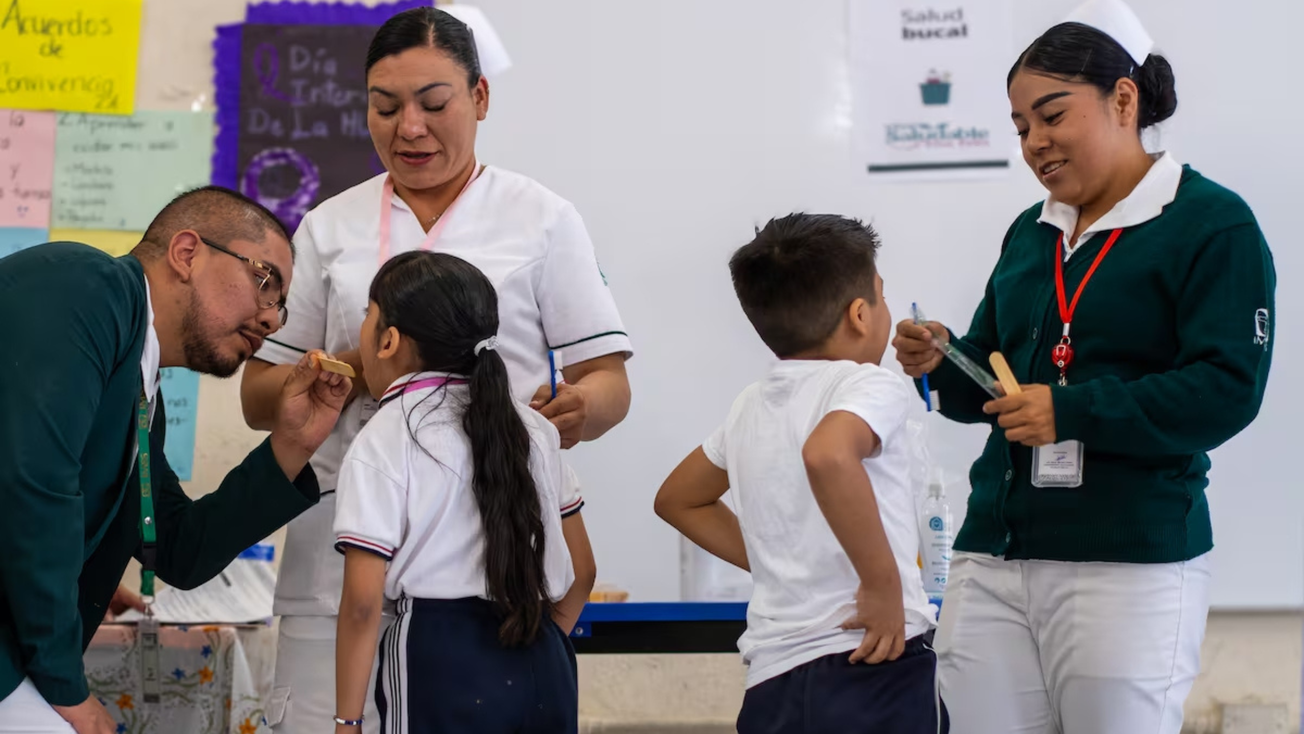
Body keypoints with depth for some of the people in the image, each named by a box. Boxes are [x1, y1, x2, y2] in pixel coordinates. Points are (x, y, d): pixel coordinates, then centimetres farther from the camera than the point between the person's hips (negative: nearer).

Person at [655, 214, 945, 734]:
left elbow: (679, 500, 31)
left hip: (770, 683, 8)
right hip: (869, 670, -8)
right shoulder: (869, 386, -6)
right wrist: (883, 584, -22)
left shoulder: (750, 408, 16)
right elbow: (827, 454, -29)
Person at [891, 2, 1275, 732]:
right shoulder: (1029, 234, 18)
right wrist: (942, 363, -1)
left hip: (1129, 568, -6)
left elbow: (1228, 390, -14)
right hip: (992, 560, 6)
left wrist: (1071, 412, -20)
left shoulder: (1211, 224, -4)